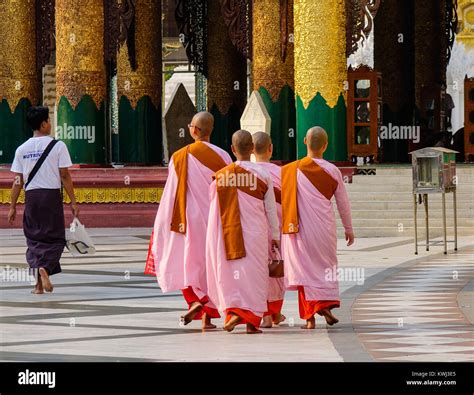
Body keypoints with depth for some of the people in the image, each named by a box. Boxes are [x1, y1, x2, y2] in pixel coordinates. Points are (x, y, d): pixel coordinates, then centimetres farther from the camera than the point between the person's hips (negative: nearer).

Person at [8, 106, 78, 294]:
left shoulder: (22, 149, 4)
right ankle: (45, 268, -19)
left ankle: (39, 283, 5)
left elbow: (18, 181, 4)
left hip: (31, 196, 3)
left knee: (34, 238, 11)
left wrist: (13, 206, 9)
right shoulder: (57, 146, -5)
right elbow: (65, 176, -6)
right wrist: (73, 201, -1)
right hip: (52, 195, -3)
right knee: (55, 238, 7)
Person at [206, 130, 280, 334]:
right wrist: (275, 235, 11)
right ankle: (252, 320, 4)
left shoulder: (220, 176, -2)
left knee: (229, 273, 10)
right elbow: (271, 209, 0)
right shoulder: (263, 175, -5)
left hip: (229, 233, 1)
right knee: (254, 273, 5)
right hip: (255, 233, -1)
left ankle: (232, 311, -6)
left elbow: (214, 208, 5)